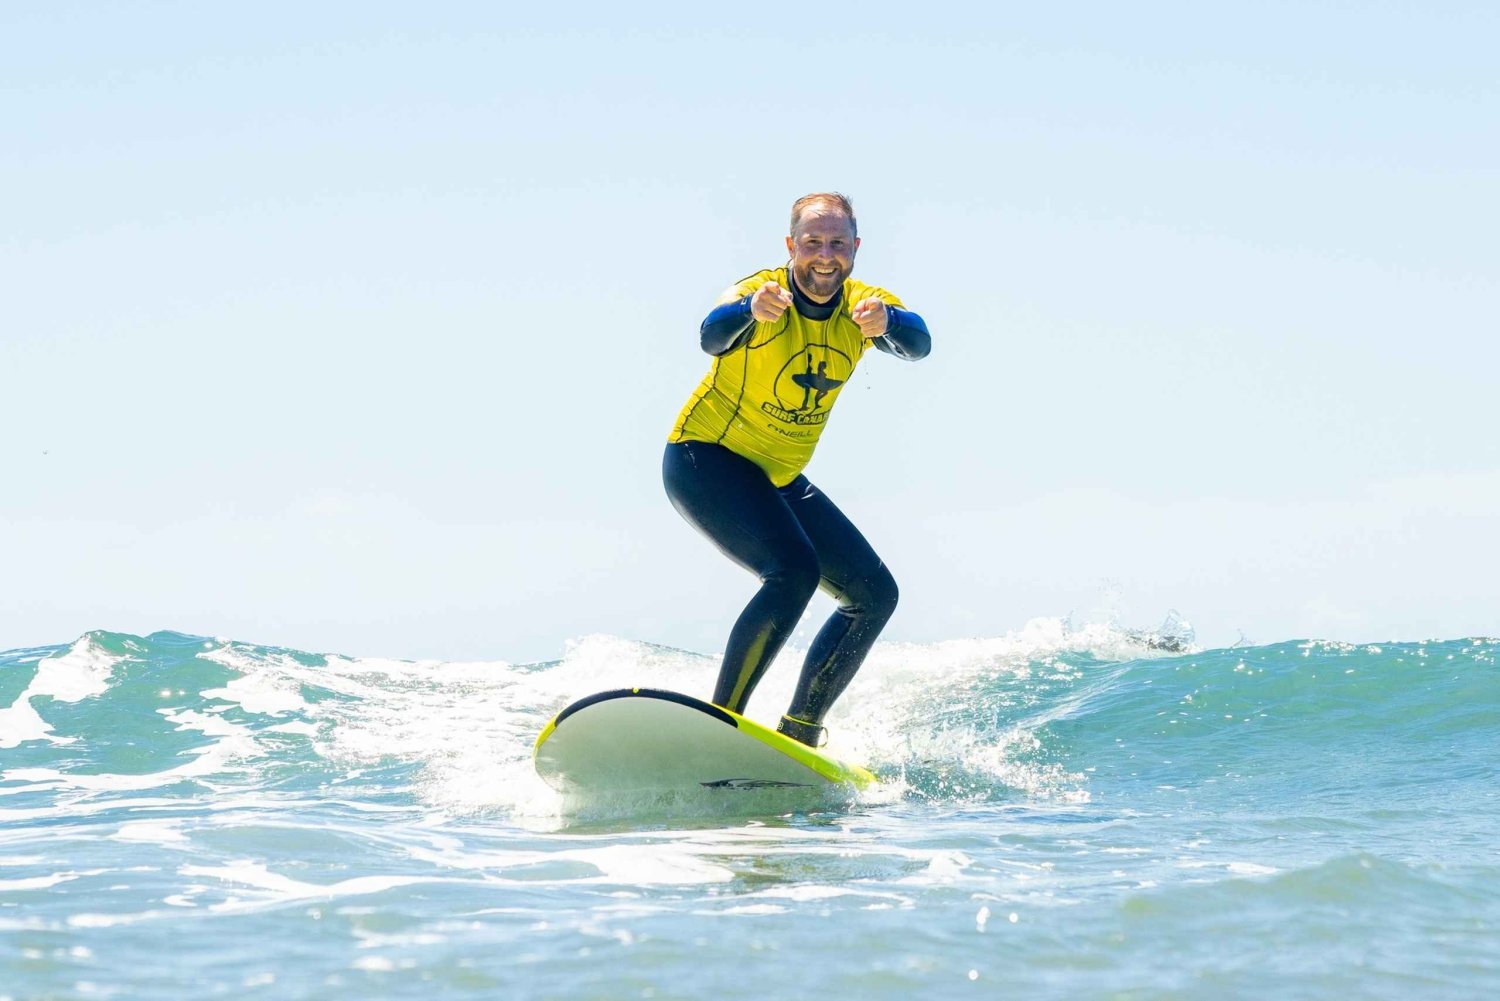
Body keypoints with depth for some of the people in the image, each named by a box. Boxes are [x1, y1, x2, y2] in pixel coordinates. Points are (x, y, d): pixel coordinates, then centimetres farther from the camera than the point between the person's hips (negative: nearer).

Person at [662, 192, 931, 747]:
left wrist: (884, 322, -53)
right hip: (705, 459, -7)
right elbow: (712, 337, -45)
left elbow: (917, 343, -29)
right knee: (794, 570, -29)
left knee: (876, 594, 4)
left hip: (779, 480, 7)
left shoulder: (865, 304, -9)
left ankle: (798, 733, 9)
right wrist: (753, 311, -67)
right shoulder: (760, 292, -23)